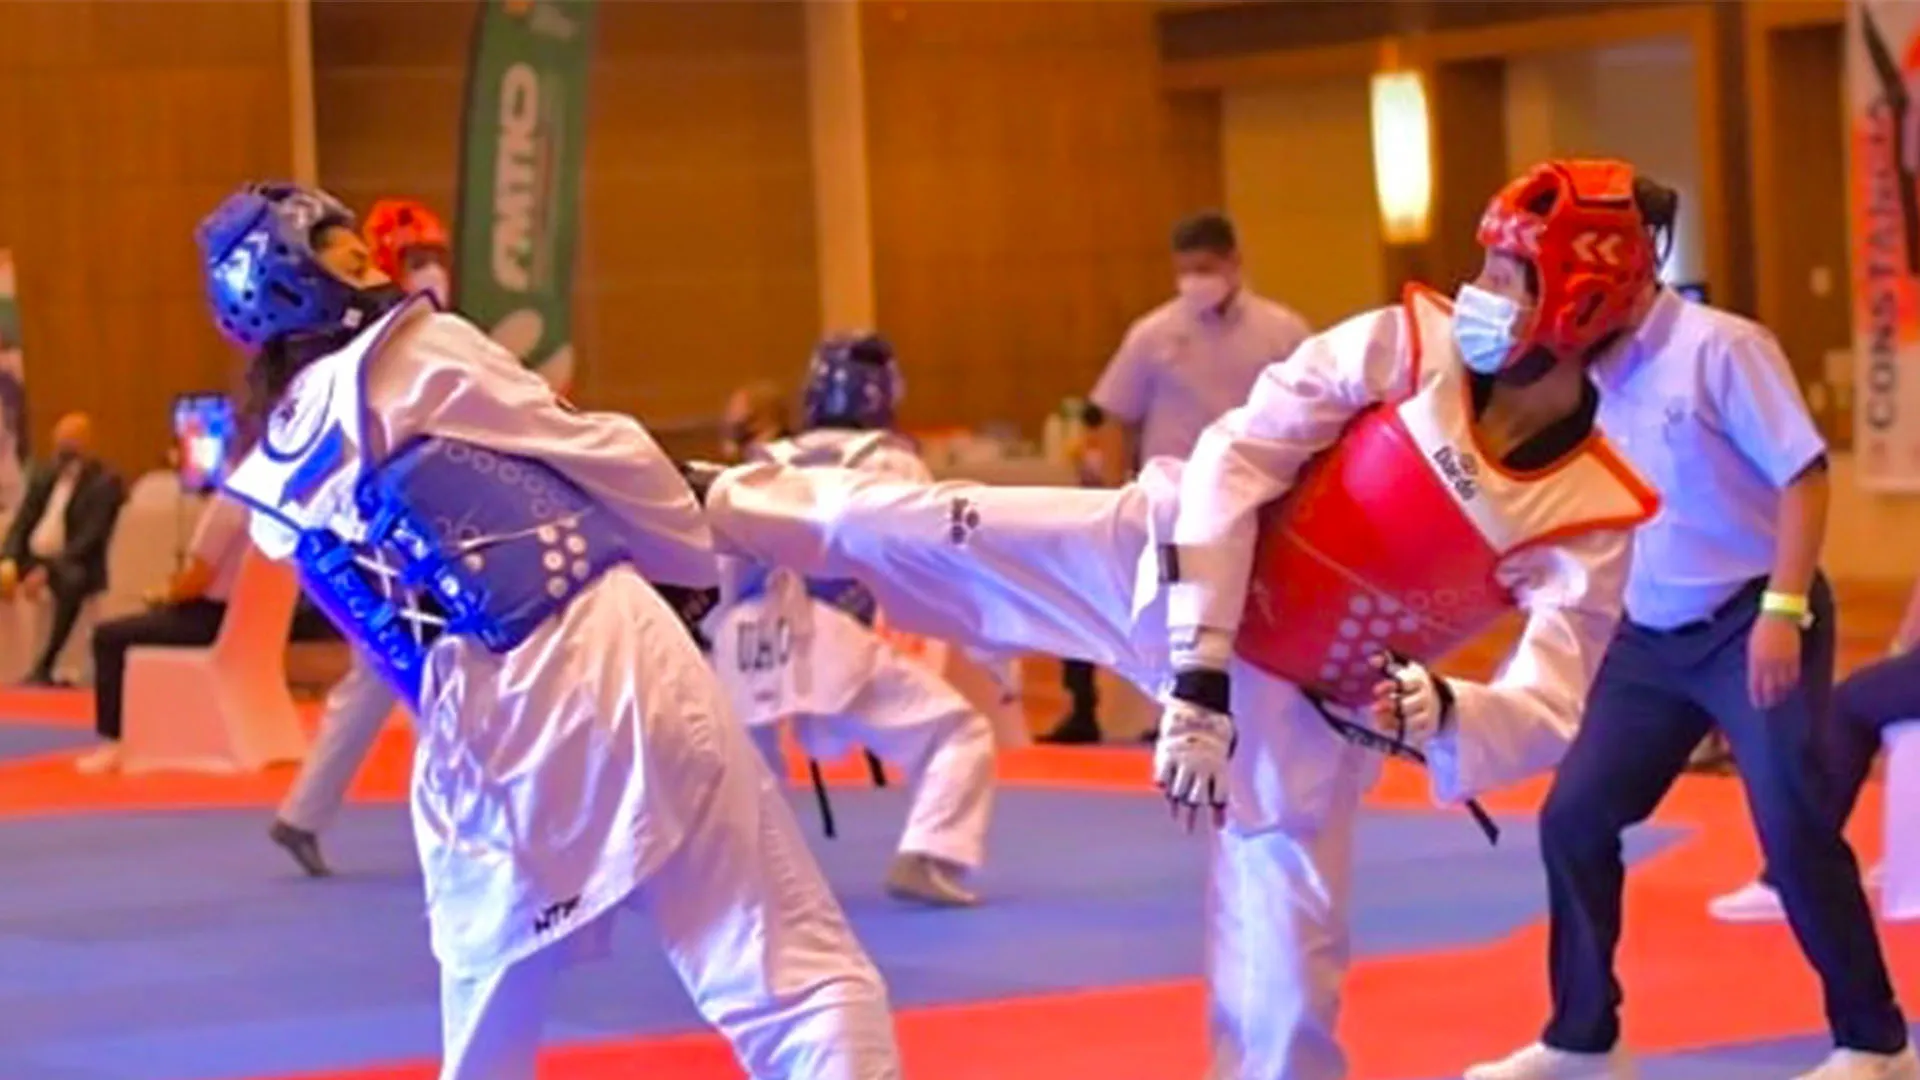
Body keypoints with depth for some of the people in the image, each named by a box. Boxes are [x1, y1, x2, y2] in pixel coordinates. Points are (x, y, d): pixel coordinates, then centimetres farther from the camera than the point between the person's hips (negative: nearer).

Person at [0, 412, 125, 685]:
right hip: (32, 556, 6)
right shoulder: (44, 473, 13)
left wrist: (47, 570, -25)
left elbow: (89, 540, -15)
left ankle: (45, 668, -31)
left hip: (71, 564, -6)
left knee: (71, 582, -38)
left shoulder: (105, 482, -6)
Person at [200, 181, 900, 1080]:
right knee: (797, 970, -6)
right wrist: (709, 541, 22)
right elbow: (594, 457, 5)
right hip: (607, 662, -5)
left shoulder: (273, 488, 15)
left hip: (472, 735, 6)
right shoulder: (414, 355, 0)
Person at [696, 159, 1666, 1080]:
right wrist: (1199, 675, -23)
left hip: (1298, 708, 0)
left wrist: (1441, 714, -44)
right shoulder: (1405, 345, -18)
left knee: (1287, 975, 4)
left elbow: (1546, 717, -20)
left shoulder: (1587, 524, -19)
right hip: (1182, 566, 1)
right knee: (934, 534, 0)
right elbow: (1232, 461, -18)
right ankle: (707, 502, 23)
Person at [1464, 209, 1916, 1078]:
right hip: (1652, 635, 7)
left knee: (1794, 831, -8)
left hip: (1751, 622, -7)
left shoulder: (1719, 348, -16)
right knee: (1574, 816, 6)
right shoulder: (1594, 374, 5)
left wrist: (1783, 610, -22)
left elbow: (1803, 474, -16)